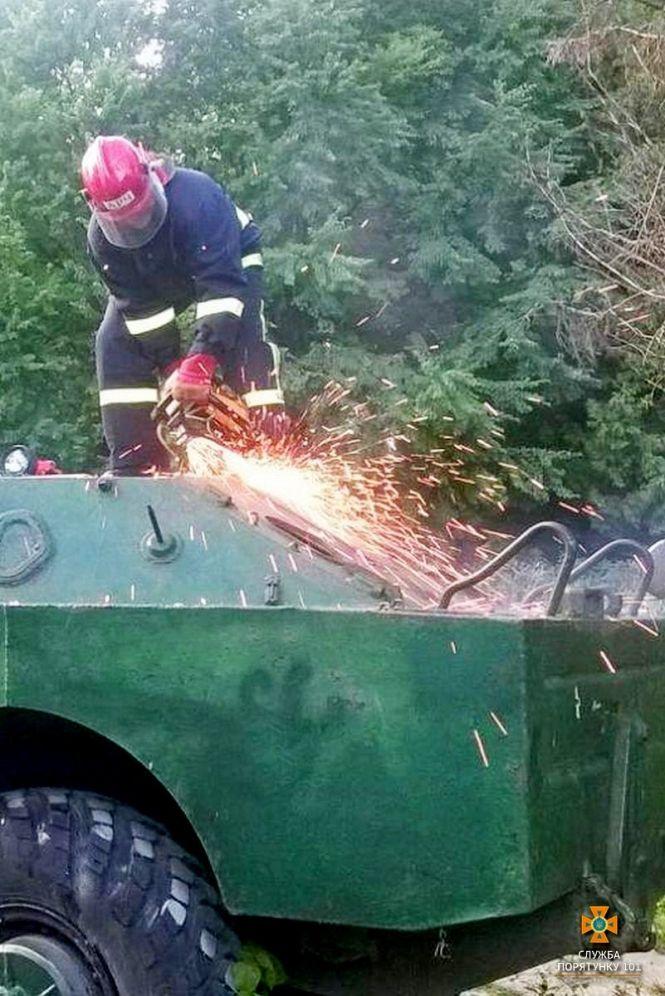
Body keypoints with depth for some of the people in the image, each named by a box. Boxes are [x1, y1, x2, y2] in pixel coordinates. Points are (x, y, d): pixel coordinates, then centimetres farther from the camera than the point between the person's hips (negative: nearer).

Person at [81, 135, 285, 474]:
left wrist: (201, 359, -50)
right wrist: (173, 368, -26)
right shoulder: (102, 238, -25)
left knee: (242, 332, -29)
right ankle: (133, 467, -7)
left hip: (229, 263, -4)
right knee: (114, 343, -11)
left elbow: (221, 283, -45)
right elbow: (140, 305, -19)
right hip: (156, 281, 4)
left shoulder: (195, 197, -42)